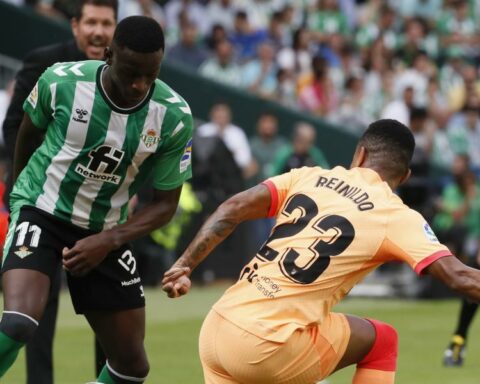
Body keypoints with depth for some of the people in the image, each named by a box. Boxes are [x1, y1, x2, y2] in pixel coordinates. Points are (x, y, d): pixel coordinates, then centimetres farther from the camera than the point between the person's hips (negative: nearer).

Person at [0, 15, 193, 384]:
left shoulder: (175, 117, -15)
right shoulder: (60, 81, -18)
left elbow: (165, 203, -5)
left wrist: (108, 241, -19)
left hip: (105, 232, 3)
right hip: (42, 211, -3)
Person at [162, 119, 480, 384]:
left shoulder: (310, 176, 13)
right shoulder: (398, 217, 1)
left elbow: (232, 210, 5)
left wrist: (184, 265, 10)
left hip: (215, 329, 5)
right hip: (264, 346, -5)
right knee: (382, 341, 16)